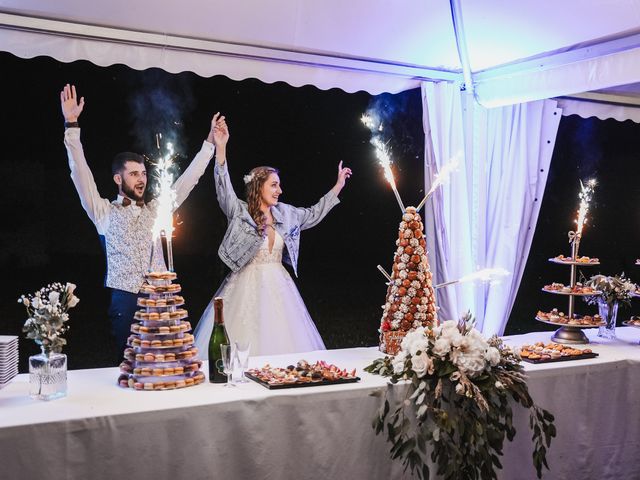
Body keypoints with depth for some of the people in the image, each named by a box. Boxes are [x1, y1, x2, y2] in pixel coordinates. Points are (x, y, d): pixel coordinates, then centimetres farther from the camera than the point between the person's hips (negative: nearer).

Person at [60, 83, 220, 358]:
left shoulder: (156, 210, 13)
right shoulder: (105, 213, 4)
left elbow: (188, 179, 13)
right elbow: (81, 174, -7)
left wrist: (210, 142, 8)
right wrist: (72, 126, -16)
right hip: (125, 301, -3)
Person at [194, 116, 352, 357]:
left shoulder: (284, 213, 9)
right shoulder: (240, 211, -6)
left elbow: (313, 214, 23)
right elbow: (224, 188, -20)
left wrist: (338, 185, 24)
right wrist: (220, 148, -33)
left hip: (278, 286, 5)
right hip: (247, 286, -5)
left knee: (281, 339, 6)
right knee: (246, 343, -4)